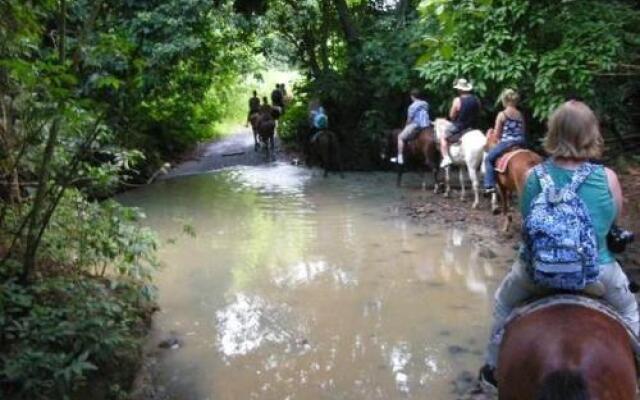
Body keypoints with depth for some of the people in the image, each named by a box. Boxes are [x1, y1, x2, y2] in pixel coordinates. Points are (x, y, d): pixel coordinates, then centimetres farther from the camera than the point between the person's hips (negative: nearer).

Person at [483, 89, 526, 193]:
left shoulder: (502, 114, -7)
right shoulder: (520, 115, 9)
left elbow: (496, 134, -5)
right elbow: (523, 131, 13)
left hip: (506, 142, -6)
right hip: (520, 143, 6)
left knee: (489, 159, 11)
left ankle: (490, 185, 2)